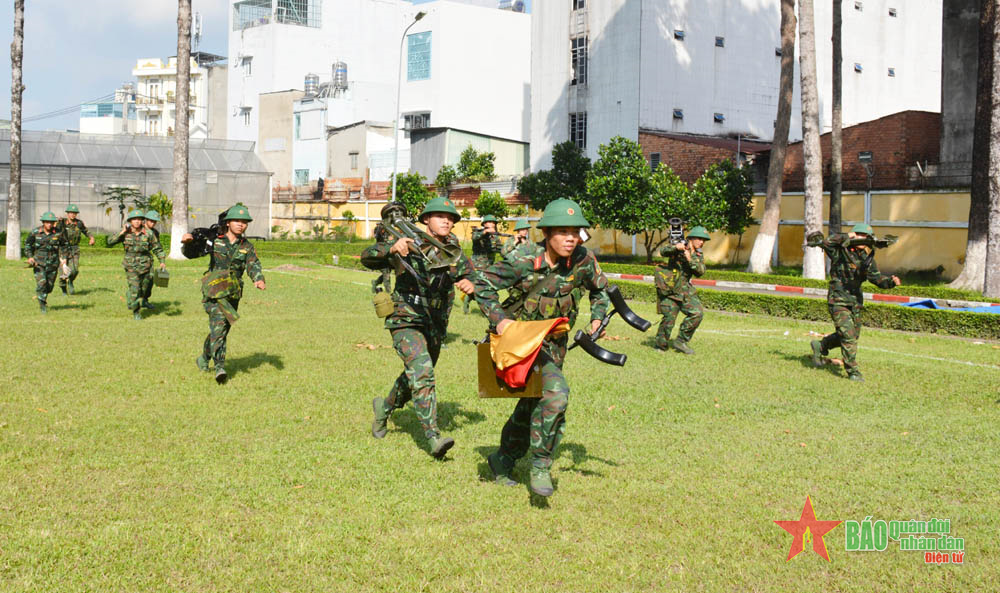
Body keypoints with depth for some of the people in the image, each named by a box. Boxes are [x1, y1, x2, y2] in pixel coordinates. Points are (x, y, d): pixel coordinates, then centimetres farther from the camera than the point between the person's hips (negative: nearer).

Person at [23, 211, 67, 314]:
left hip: (53, 263, 2)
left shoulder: (58, 233, -4)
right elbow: (27, 244, 8)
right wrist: (30, 257, -2)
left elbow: (63, 246, 11)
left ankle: (42, 296, 41)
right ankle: (42, 305, -3)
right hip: (39, 262, -2)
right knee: (41, 283, -14)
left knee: (50, 285, 9)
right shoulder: (35, 233, -6)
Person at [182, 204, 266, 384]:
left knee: (221, 329, 13)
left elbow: (253, 265, -5)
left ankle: (204, 359, 37)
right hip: (214, 291, -4)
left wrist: (259, 280, -26)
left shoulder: (247, 247, 10)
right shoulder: (214, 240, 5)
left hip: (233, 294, 4)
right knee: (219, 324, -20)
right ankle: (219, 366, -26)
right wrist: (188, 241, -17)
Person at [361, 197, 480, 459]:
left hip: (436, 326, 6)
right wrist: (391, 248, -36)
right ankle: (434, 439, -25)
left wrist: (470, 284, -16)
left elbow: (473, 275, 9)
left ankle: (384, 407, 48)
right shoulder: (408, 243, -11)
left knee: (414, 379, 19)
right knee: (422, 374, -22)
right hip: (406, 321, -6)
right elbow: (368, 258, -16)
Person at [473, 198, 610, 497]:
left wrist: (597, 319, -1)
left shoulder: (583, 260, -10)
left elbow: (600, 290, 12)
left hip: (553, 343, 5)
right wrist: (499, 318, -22)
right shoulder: (524, 261, -21)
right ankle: (540, 466, -12)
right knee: (556, 393, -26)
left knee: (533, 405, 15)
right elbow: (482, 283, -12)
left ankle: (503, 461, 36)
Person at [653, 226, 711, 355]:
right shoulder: (679, 247, -4)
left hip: (684, 289, 5)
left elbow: (701, 271, -7)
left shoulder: (699, 255, 10)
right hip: (668, 289, -5)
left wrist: (690, 259, -22)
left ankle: (680, 341, 5)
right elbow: (663, 252, -21)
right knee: (669, 318, -9)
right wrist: (675, 247, -40)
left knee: (697, 313, -8)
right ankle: (661, 345, 12)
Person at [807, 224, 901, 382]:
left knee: (853, 336, 17)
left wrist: (891, 281, -17)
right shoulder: (839, 250, -13)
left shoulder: (868, 257, 5)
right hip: (838, 301, -7)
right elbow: (813, 239, -25)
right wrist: (844, 238, -23)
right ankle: (853, 371, -2)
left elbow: (877, 278, 5)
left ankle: (820, 346, 37)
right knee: (848, 336, -12)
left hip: (855, 301, 7)